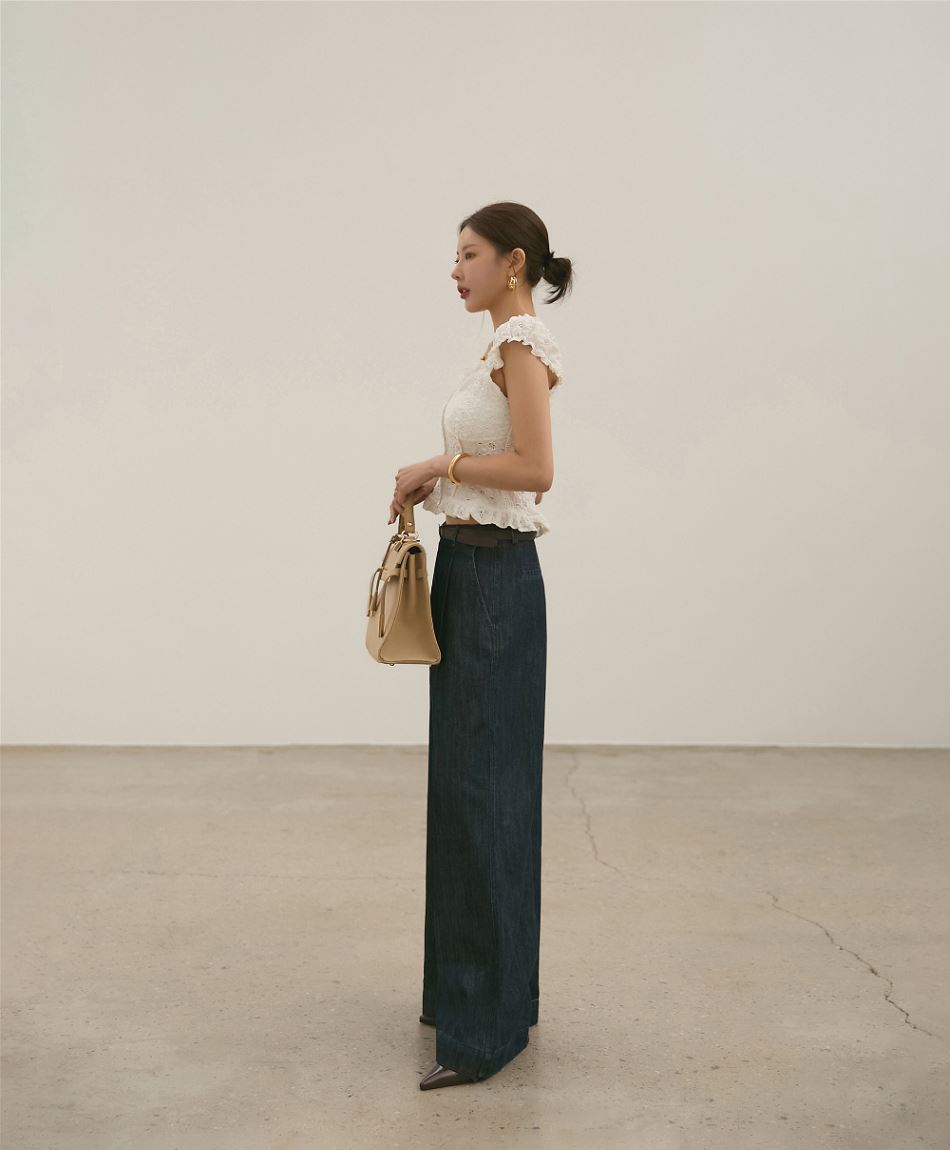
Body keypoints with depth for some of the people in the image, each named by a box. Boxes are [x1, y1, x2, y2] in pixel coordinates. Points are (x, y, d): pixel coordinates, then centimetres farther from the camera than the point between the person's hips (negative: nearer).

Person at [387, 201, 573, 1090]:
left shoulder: (522, 342, -13)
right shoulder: (504, 344, 17)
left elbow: (535, 469, -23)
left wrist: (439, 464, -14)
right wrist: (430, 481, 9)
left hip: (496, 577, -10)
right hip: (468, 568, 10)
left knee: (484, 783, -7)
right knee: (462, 778, 14)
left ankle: (488, 1023, 3)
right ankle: (474, 984, 26)